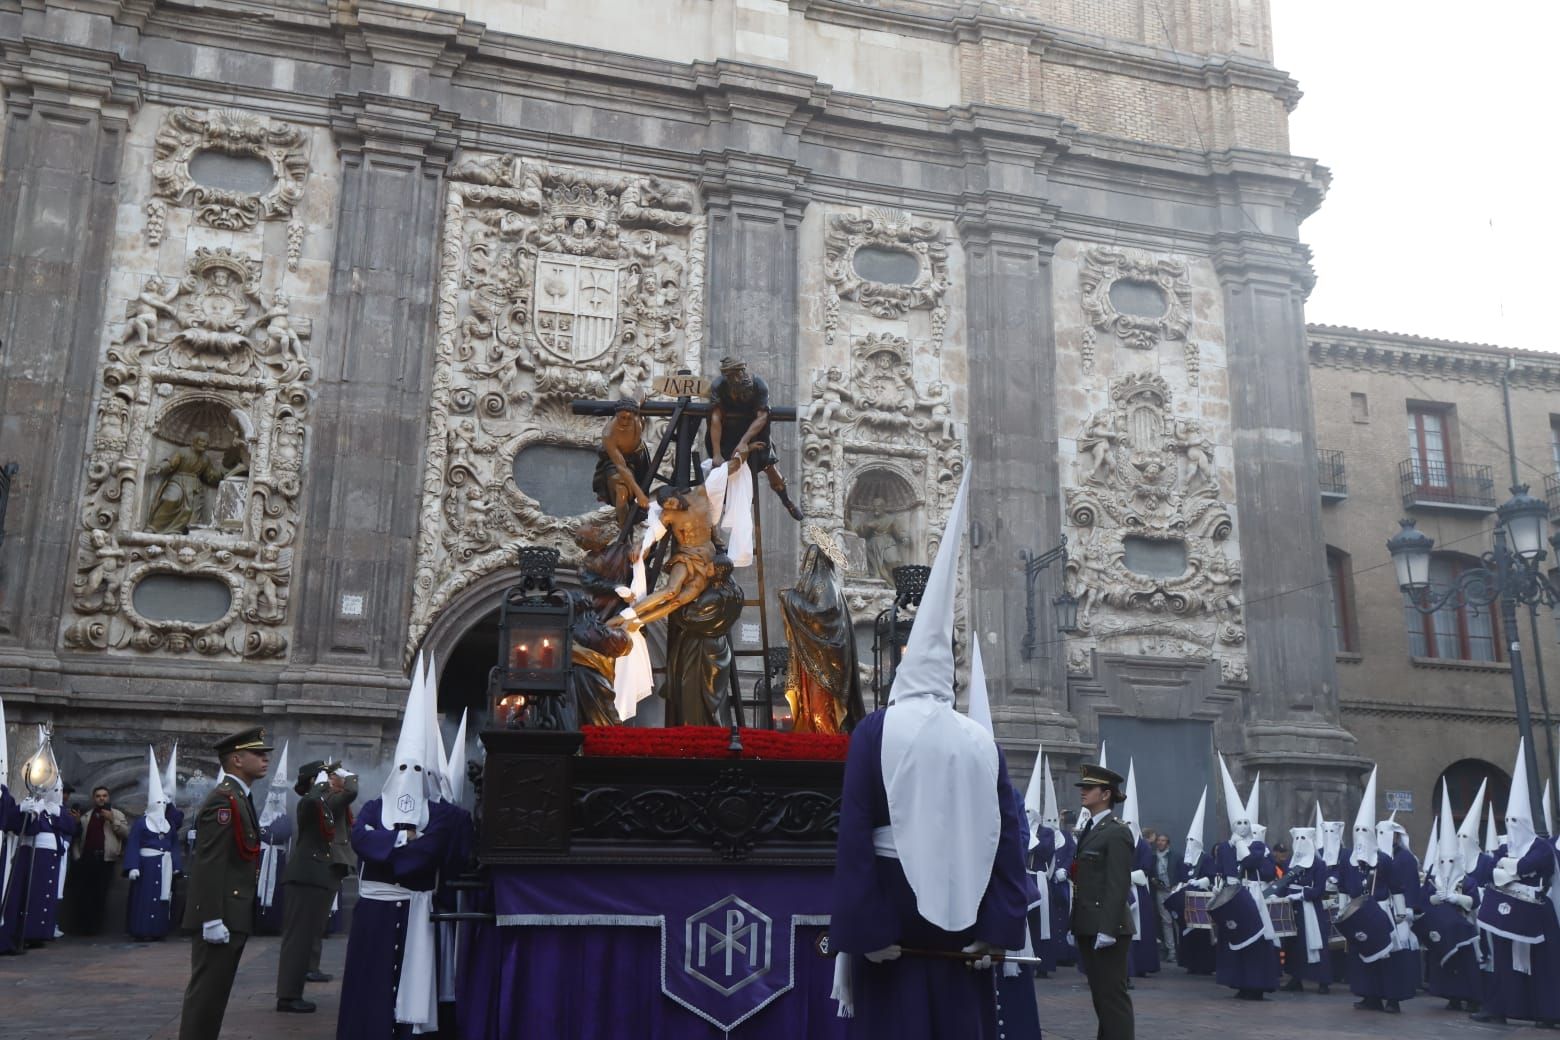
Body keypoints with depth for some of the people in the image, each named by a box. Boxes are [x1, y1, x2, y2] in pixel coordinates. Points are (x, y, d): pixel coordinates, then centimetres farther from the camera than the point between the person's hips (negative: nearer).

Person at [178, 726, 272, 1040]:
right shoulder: (223, 799, -16)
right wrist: (212, 919, -25)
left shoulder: (240, 798, 16)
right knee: (206, 991, -5)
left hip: (234, 915, 10)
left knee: (215, 991, 15)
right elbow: (209, 864, -22)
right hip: (221, 918, -10)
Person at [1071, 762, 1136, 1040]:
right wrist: (1075, 925, 14)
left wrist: (1107, 928, -23)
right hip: (1088, 926, 9)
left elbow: (1119, 885, -17)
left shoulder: (1117, 832, -10)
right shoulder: (1088, 830, 16)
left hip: (1107, 927, -9)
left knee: (1113, 994, -5)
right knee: (1099, 994, 13)